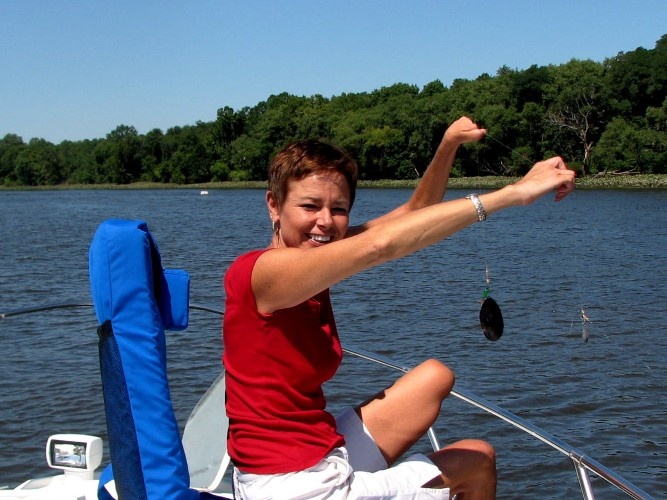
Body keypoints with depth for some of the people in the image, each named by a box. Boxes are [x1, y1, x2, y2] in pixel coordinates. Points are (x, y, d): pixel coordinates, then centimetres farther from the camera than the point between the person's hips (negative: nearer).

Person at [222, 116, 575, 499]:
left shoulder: (310, 261, 2)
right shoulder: (260, 270, -23)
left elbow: (410, 214, 7)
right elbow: (380, 244, -34)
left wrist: (449, 146, -10)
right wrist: (515, 192, -33)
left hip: (322, 452, 9)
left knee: (434, 377, 23)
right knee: (477, 462, 12)